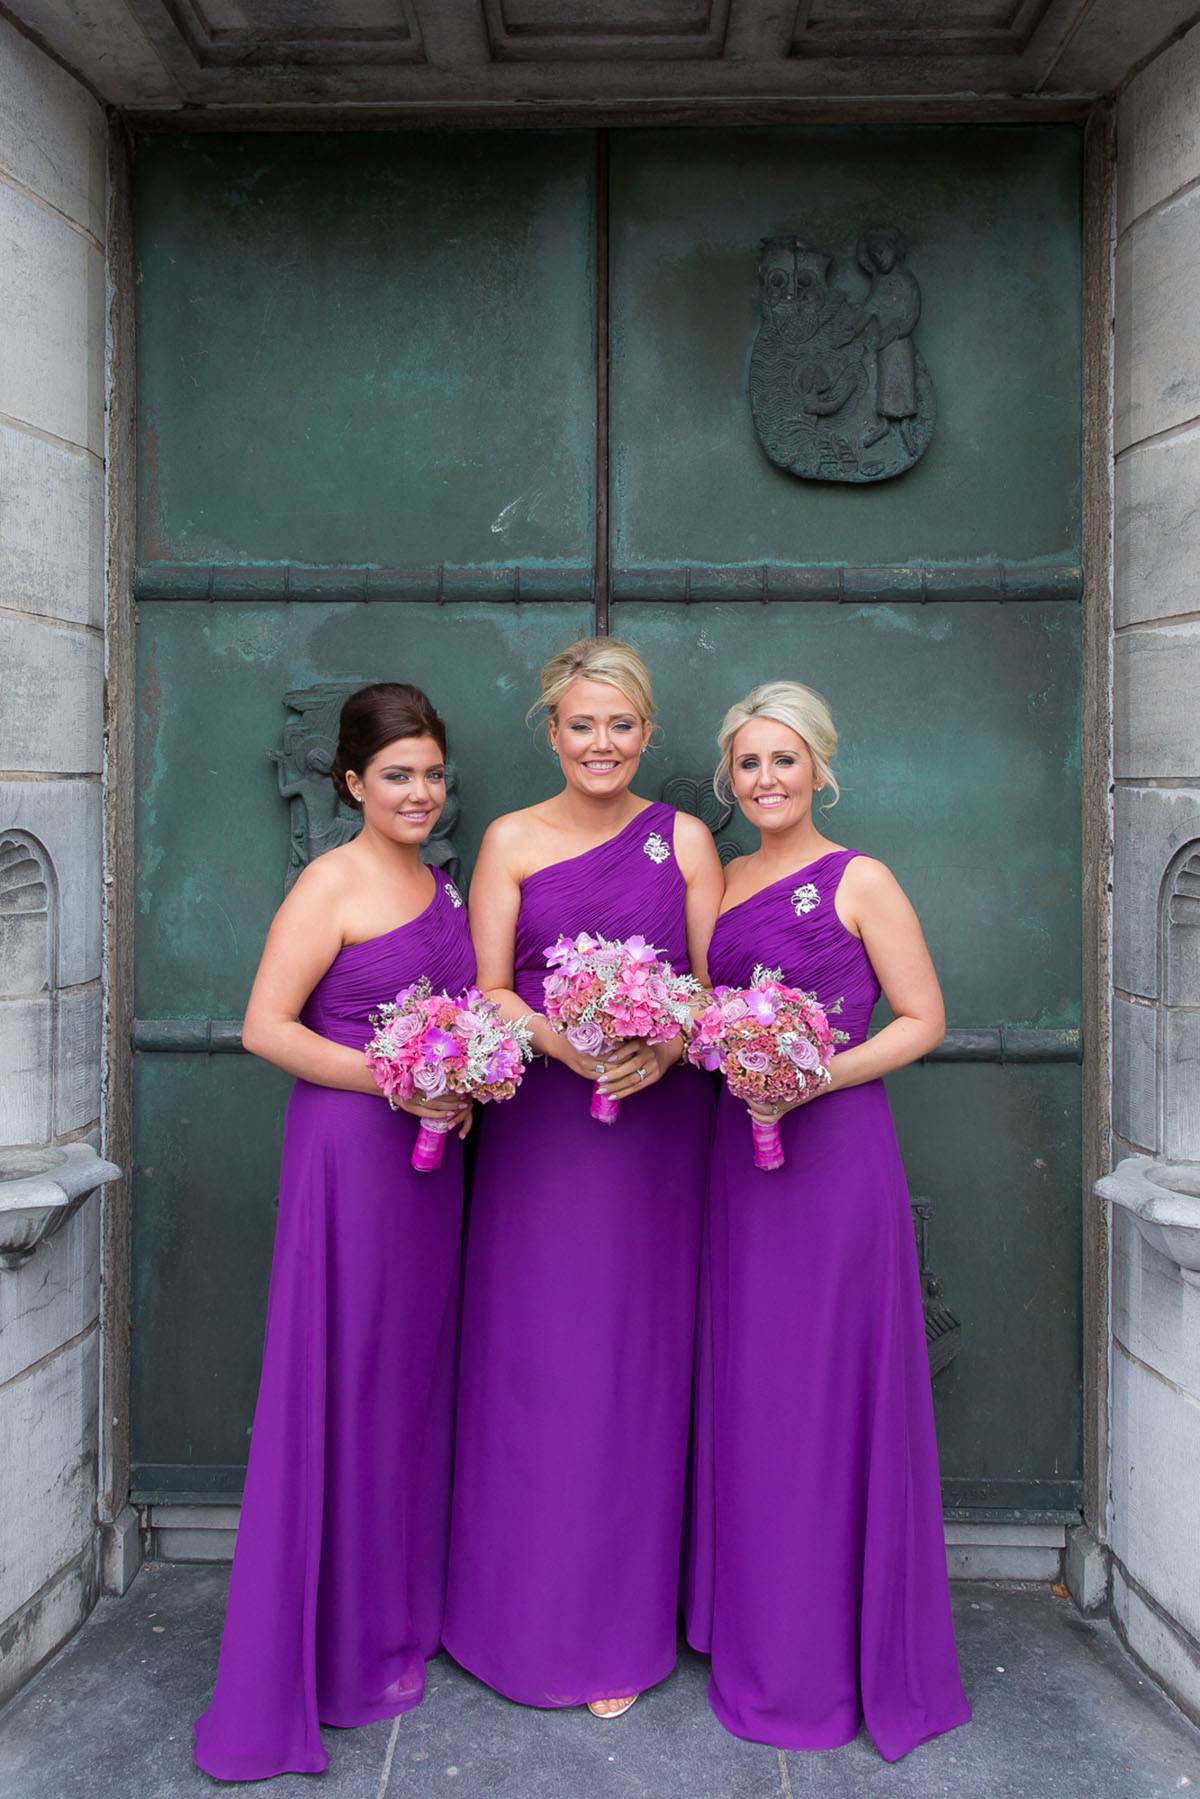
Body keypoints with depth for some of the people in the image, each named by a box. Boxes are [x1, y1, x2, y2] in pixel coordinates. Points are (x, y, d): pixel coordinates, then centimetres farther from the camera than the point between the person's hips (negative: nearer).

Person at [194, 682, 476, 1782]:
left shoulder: (440, 885, 13)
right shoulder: (332, 885, -10)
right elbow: (265, 1027, -15)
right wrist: (394, 1081, -19)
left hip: (430, 1153, 7)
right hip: (349, 1150, -7)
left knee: (415, 1373, 15)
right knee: (341, 1380, 1)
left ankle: (406, 1611, 33)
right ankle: (334, 1649, 18)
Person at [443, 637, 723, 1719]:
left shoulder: (684, 840, 5)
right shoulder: (512, 840, 4)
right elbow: (487, 990, 0)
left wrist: (665, 1047, -17)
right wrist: (561, 1039, -18)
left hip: (658, 1130, 0)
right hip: (541, 1127, 0)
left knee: (637, 1362, 5)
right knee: (535, 1361, 4)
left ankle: (624, 1628, 22)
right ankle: (533, 1616, 24)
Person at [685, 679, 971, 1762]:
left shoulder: (860, 882, -5)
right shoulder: (720, 884, 12)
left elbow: (923, 1021, -6)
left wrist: (820, 1073, -18)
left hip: (834, 1150, -6)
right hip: (739, 1151, 6)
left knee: (827, 1389, 2)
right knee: (746, 1386, 12)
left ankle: (837, 1653, 19)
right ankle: (757, 1630, 29)